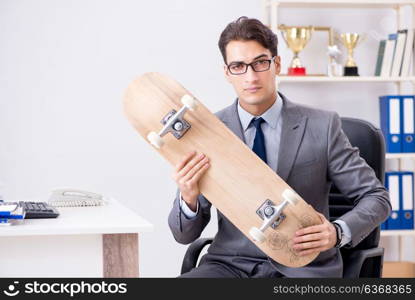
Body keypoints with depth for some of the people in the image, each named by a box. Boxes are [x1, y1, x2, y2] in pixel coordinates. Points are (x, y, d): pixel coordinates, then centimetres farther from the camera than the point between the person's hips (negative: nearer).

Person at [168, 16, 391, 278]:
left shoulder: (322, 126, -3)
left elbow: (376, 197, 3)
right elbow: (185, 234, 2)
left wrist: (339, 232, -18)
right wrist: (188, 199, -22)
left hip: (303, 266, 0)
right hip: (232, 264, 1)